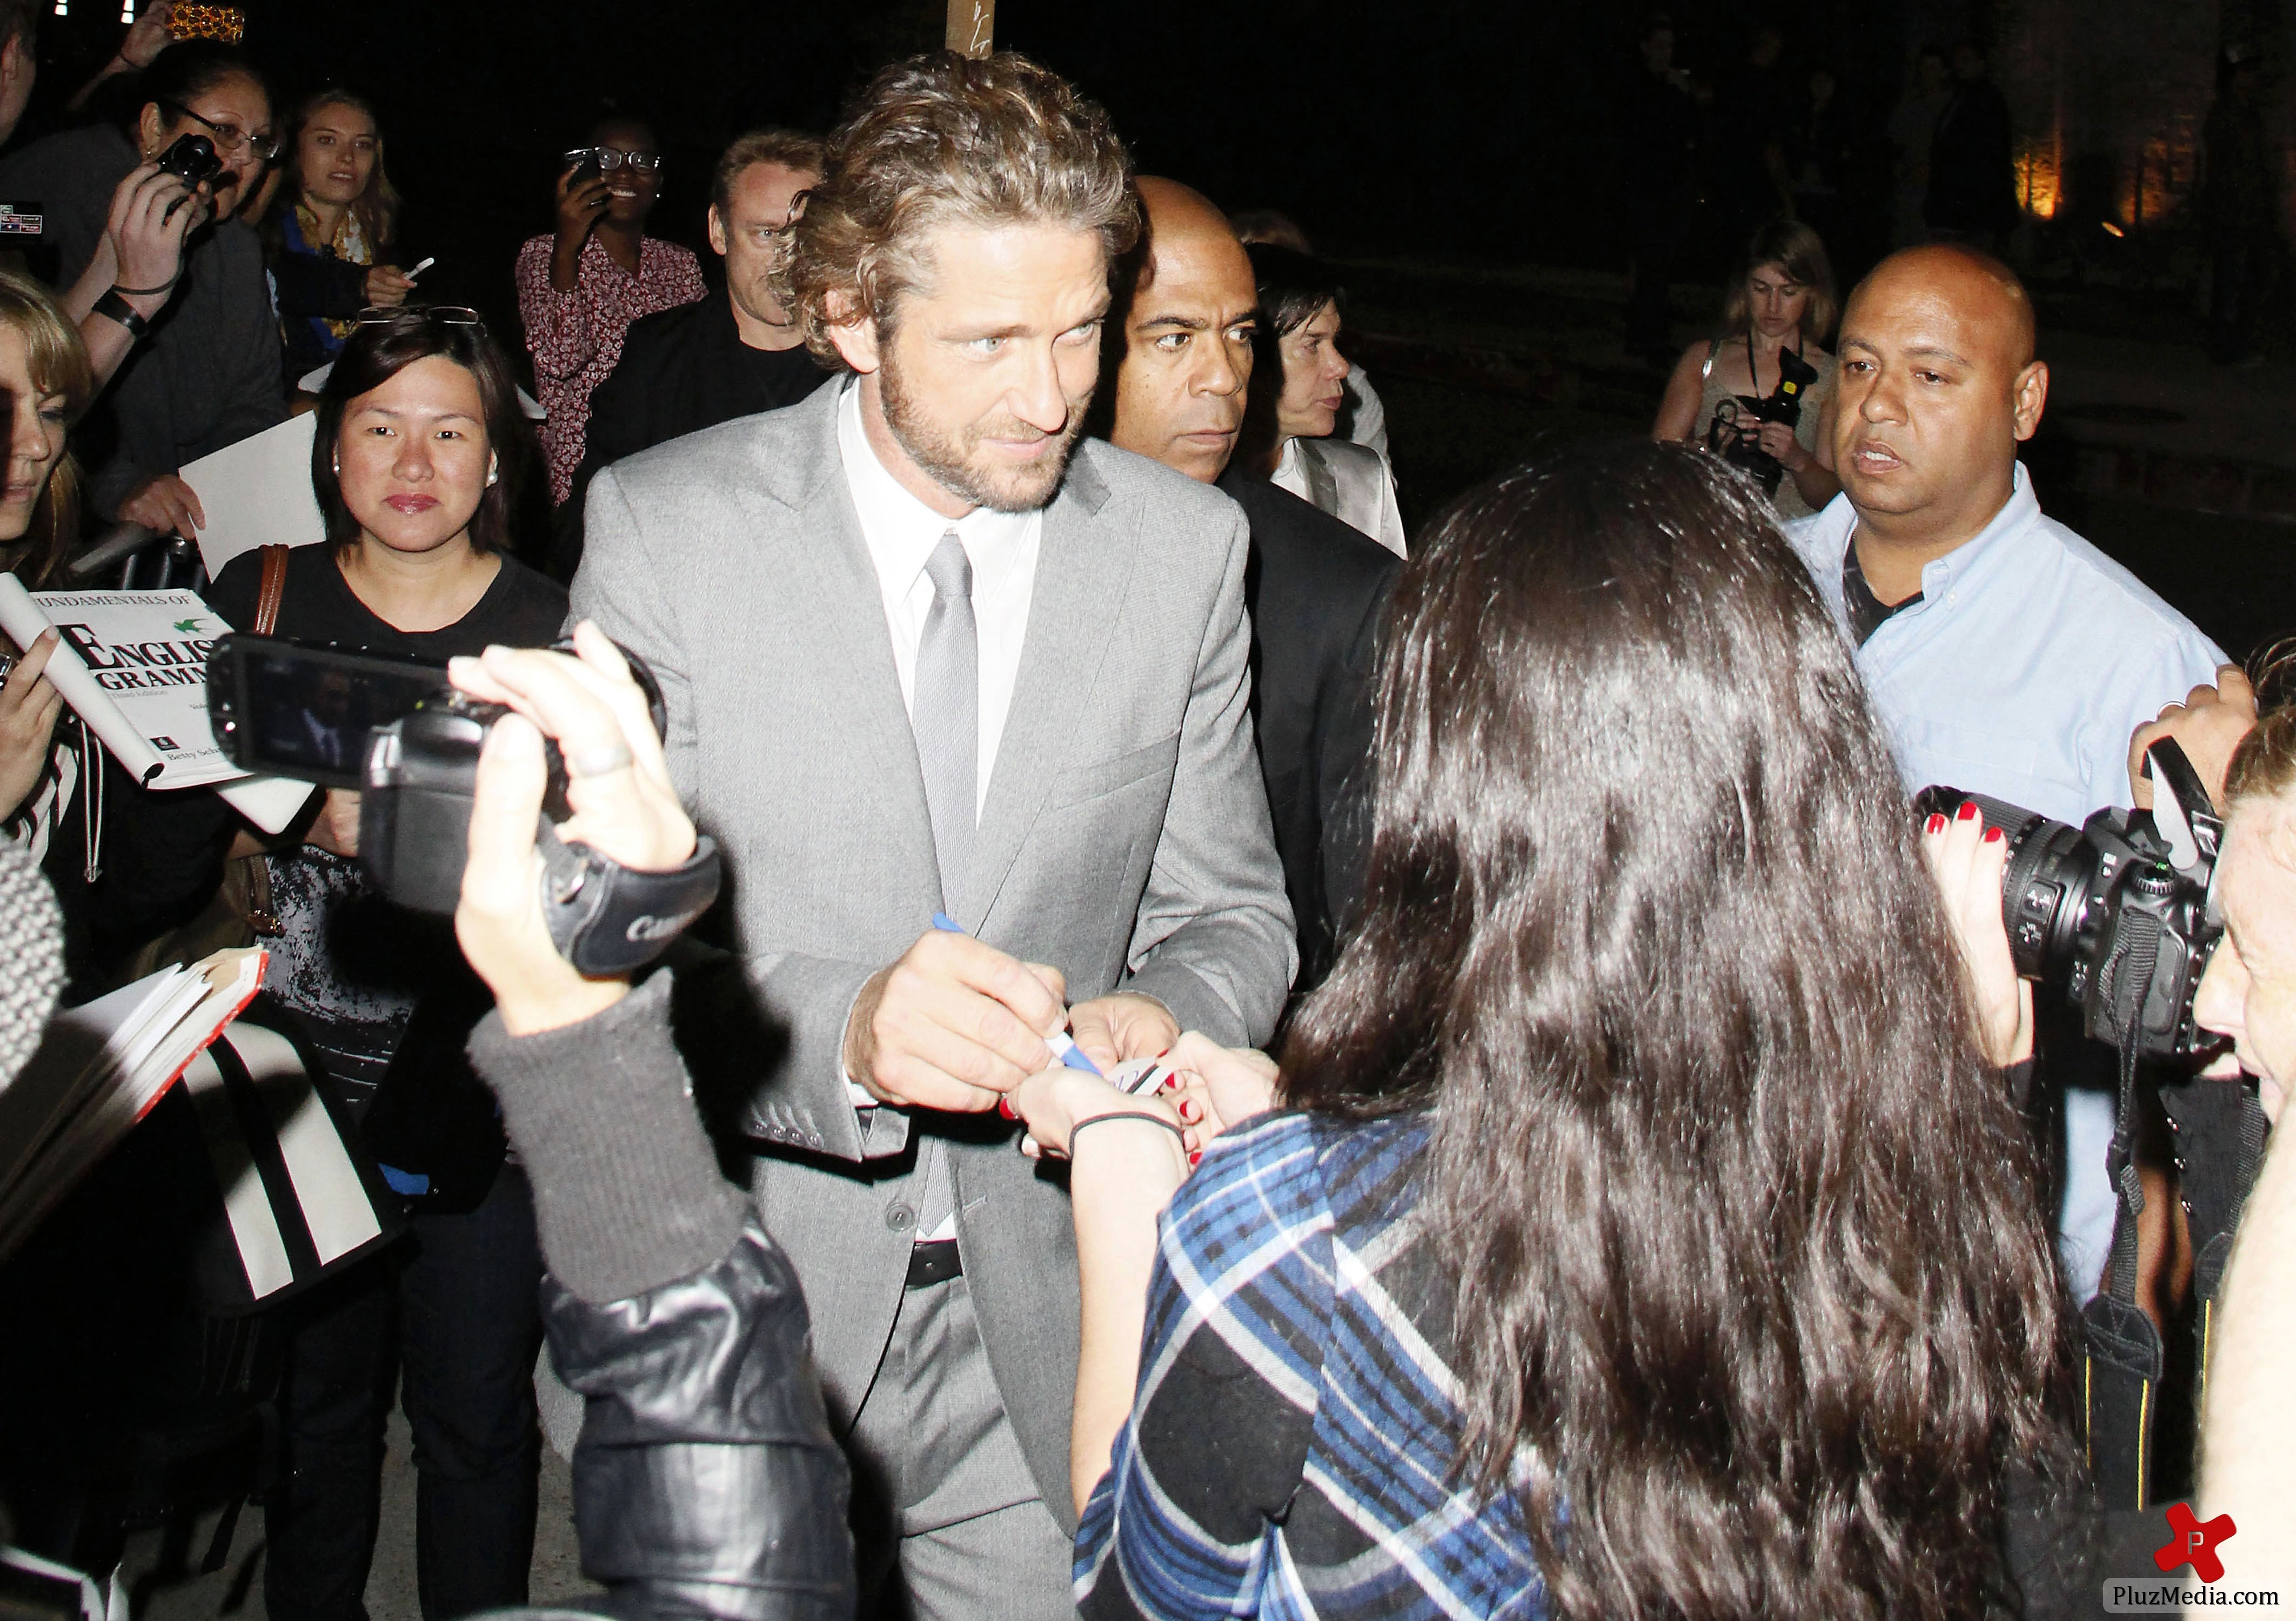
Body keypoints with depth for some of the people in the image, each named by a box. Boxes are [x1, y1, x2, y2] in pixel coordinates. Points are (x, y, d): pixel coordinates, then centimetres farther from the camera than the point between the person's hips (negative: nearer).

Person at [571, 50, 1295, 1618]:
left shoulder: (1186, 546, -2)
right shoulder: (664, 527, -10)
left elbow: (1231, 912, 5)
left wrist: (1159, 1018, -19)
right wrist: (838, 1032, -32)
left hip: (1048, 1313, 2)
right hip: (742, 1303, -1)